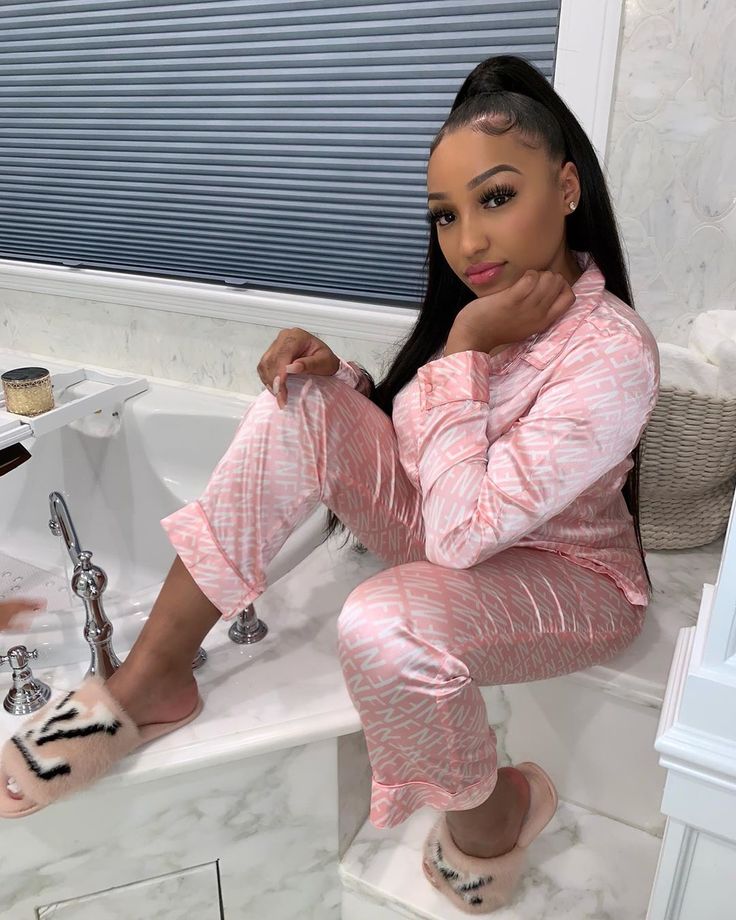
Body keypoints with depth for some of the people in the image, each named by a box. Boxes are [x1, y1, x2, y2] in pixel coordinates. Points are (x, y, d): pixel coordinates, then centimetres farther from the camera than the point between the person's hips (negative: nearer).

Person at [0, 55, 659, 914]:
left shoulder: (613, 355, -29)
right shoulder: (487, 297, -5)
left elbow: (458, 533, -32)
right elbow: (404, 421, 6)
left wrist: (464, 352, -27)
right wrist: (336, 375, -15)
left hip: (569, 580, -6)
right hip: (456, 523, 6)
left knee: (383, 626, -39)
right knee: (302, 404, -17)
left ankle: (493, 809, -3)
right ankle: (154, 677, -11)